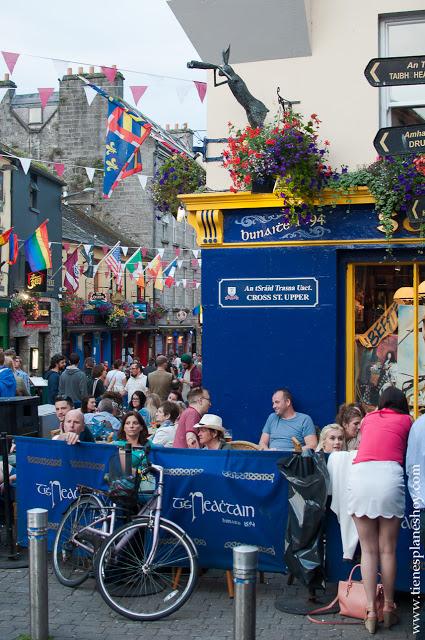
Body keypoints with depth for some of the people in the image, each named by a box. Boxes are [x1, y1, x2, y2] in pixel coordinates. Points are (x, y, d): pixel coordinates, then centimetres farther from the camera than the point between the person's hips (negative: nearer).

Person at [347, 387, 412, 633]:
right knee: (387, 549, 8)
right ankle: (389, 607, 16)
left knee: (368, 549, 8)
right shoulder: (407, 420, 21)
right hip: (389, 475, -2)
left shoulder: (368, 418, 27)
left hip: (359, 474, 2)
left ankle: (371, 610, 5)